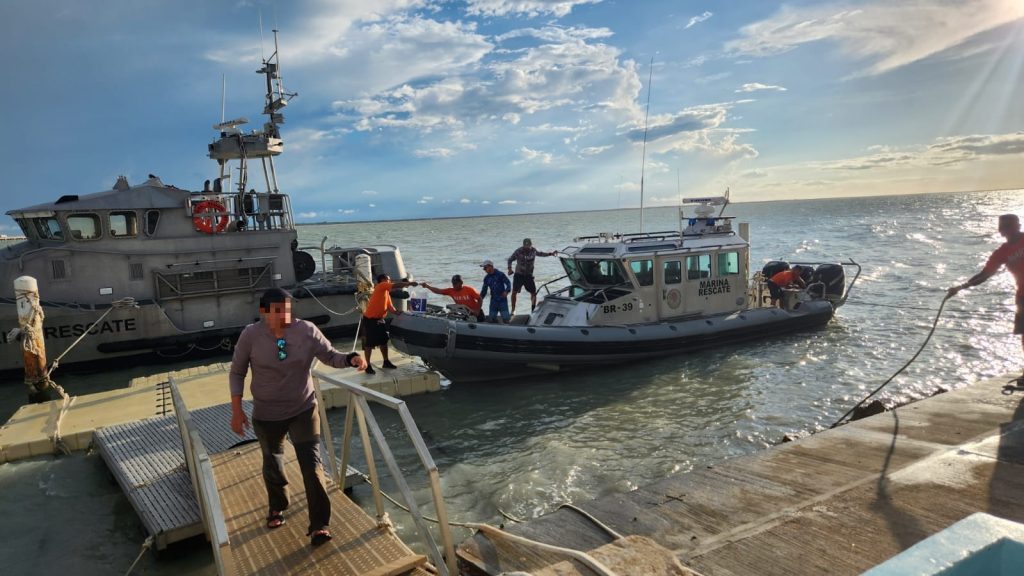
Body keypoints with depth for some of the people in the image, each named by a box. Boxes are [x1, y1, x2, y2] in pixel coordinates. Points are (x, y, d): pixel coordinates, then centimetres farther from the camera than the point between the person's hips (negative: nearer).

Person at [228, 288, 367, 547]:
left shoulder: (306, 330, -15)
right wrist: (237, 410, -6)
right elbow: (237, 373, -3)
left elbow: (330, 356, -8)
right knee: (272, 464, 21)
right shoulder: (251, 335, -15)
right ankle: (277, 507, 50)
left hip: (303, 410, -1)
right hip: (266, 414, 1)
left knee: (311, 465, -6)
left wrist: (352, 359, -30)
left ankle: (320, 525, 5)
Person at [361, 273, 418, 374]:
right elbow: (396, 285, -22)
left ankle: (386, 362, 26)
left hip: (379, 319, 9)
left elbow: (390, 307, 12)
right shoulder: (381, 286, -11)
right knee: (369, 344, -3)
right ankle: (368, 366, 3)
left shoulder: (387, 293, 14)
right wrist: (410, 283, -16)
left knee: (383, 341, 14)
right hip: (370, 320, -9)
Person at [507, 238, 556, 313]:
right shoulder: (518, 251, -14)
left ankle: (533, 309, 19)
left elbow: (540, 253, 19)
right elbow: (510, 259, -2)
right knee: (514, 292, -10)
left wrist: (550, 253, 15)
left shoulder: (533, 250, -3)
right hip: (519, 275, -3)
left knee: (533, 292, 3)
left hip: (529, 275, 3)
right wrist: (509, 268, -15)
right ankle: (513, 310, 0)